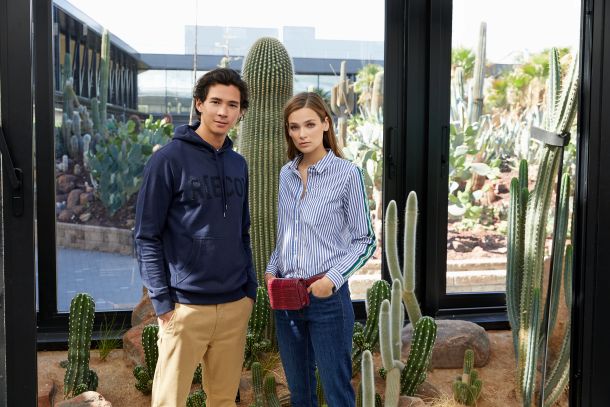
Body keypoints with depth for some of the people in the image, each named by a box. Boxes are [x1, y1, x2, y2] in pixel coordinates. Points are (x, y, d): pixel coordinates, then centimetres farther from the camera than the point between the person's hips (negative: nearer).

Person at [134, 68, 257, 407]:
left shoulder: (238, 164, 11)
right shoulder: (169, 159, -7)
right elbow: (147, 237, -8)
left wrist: (251, 287, 11)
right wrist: (162, 300, -12)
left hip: (236, 305, 6)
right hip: (186, 306, -5)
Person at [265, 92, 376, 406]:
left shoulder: (347, 174, -8)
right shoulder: (286, 174, 8)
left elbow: (364, 240, -5)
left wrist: (333, 278, -16)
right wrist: (272, 269, 2)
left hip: (327, 297, -5)